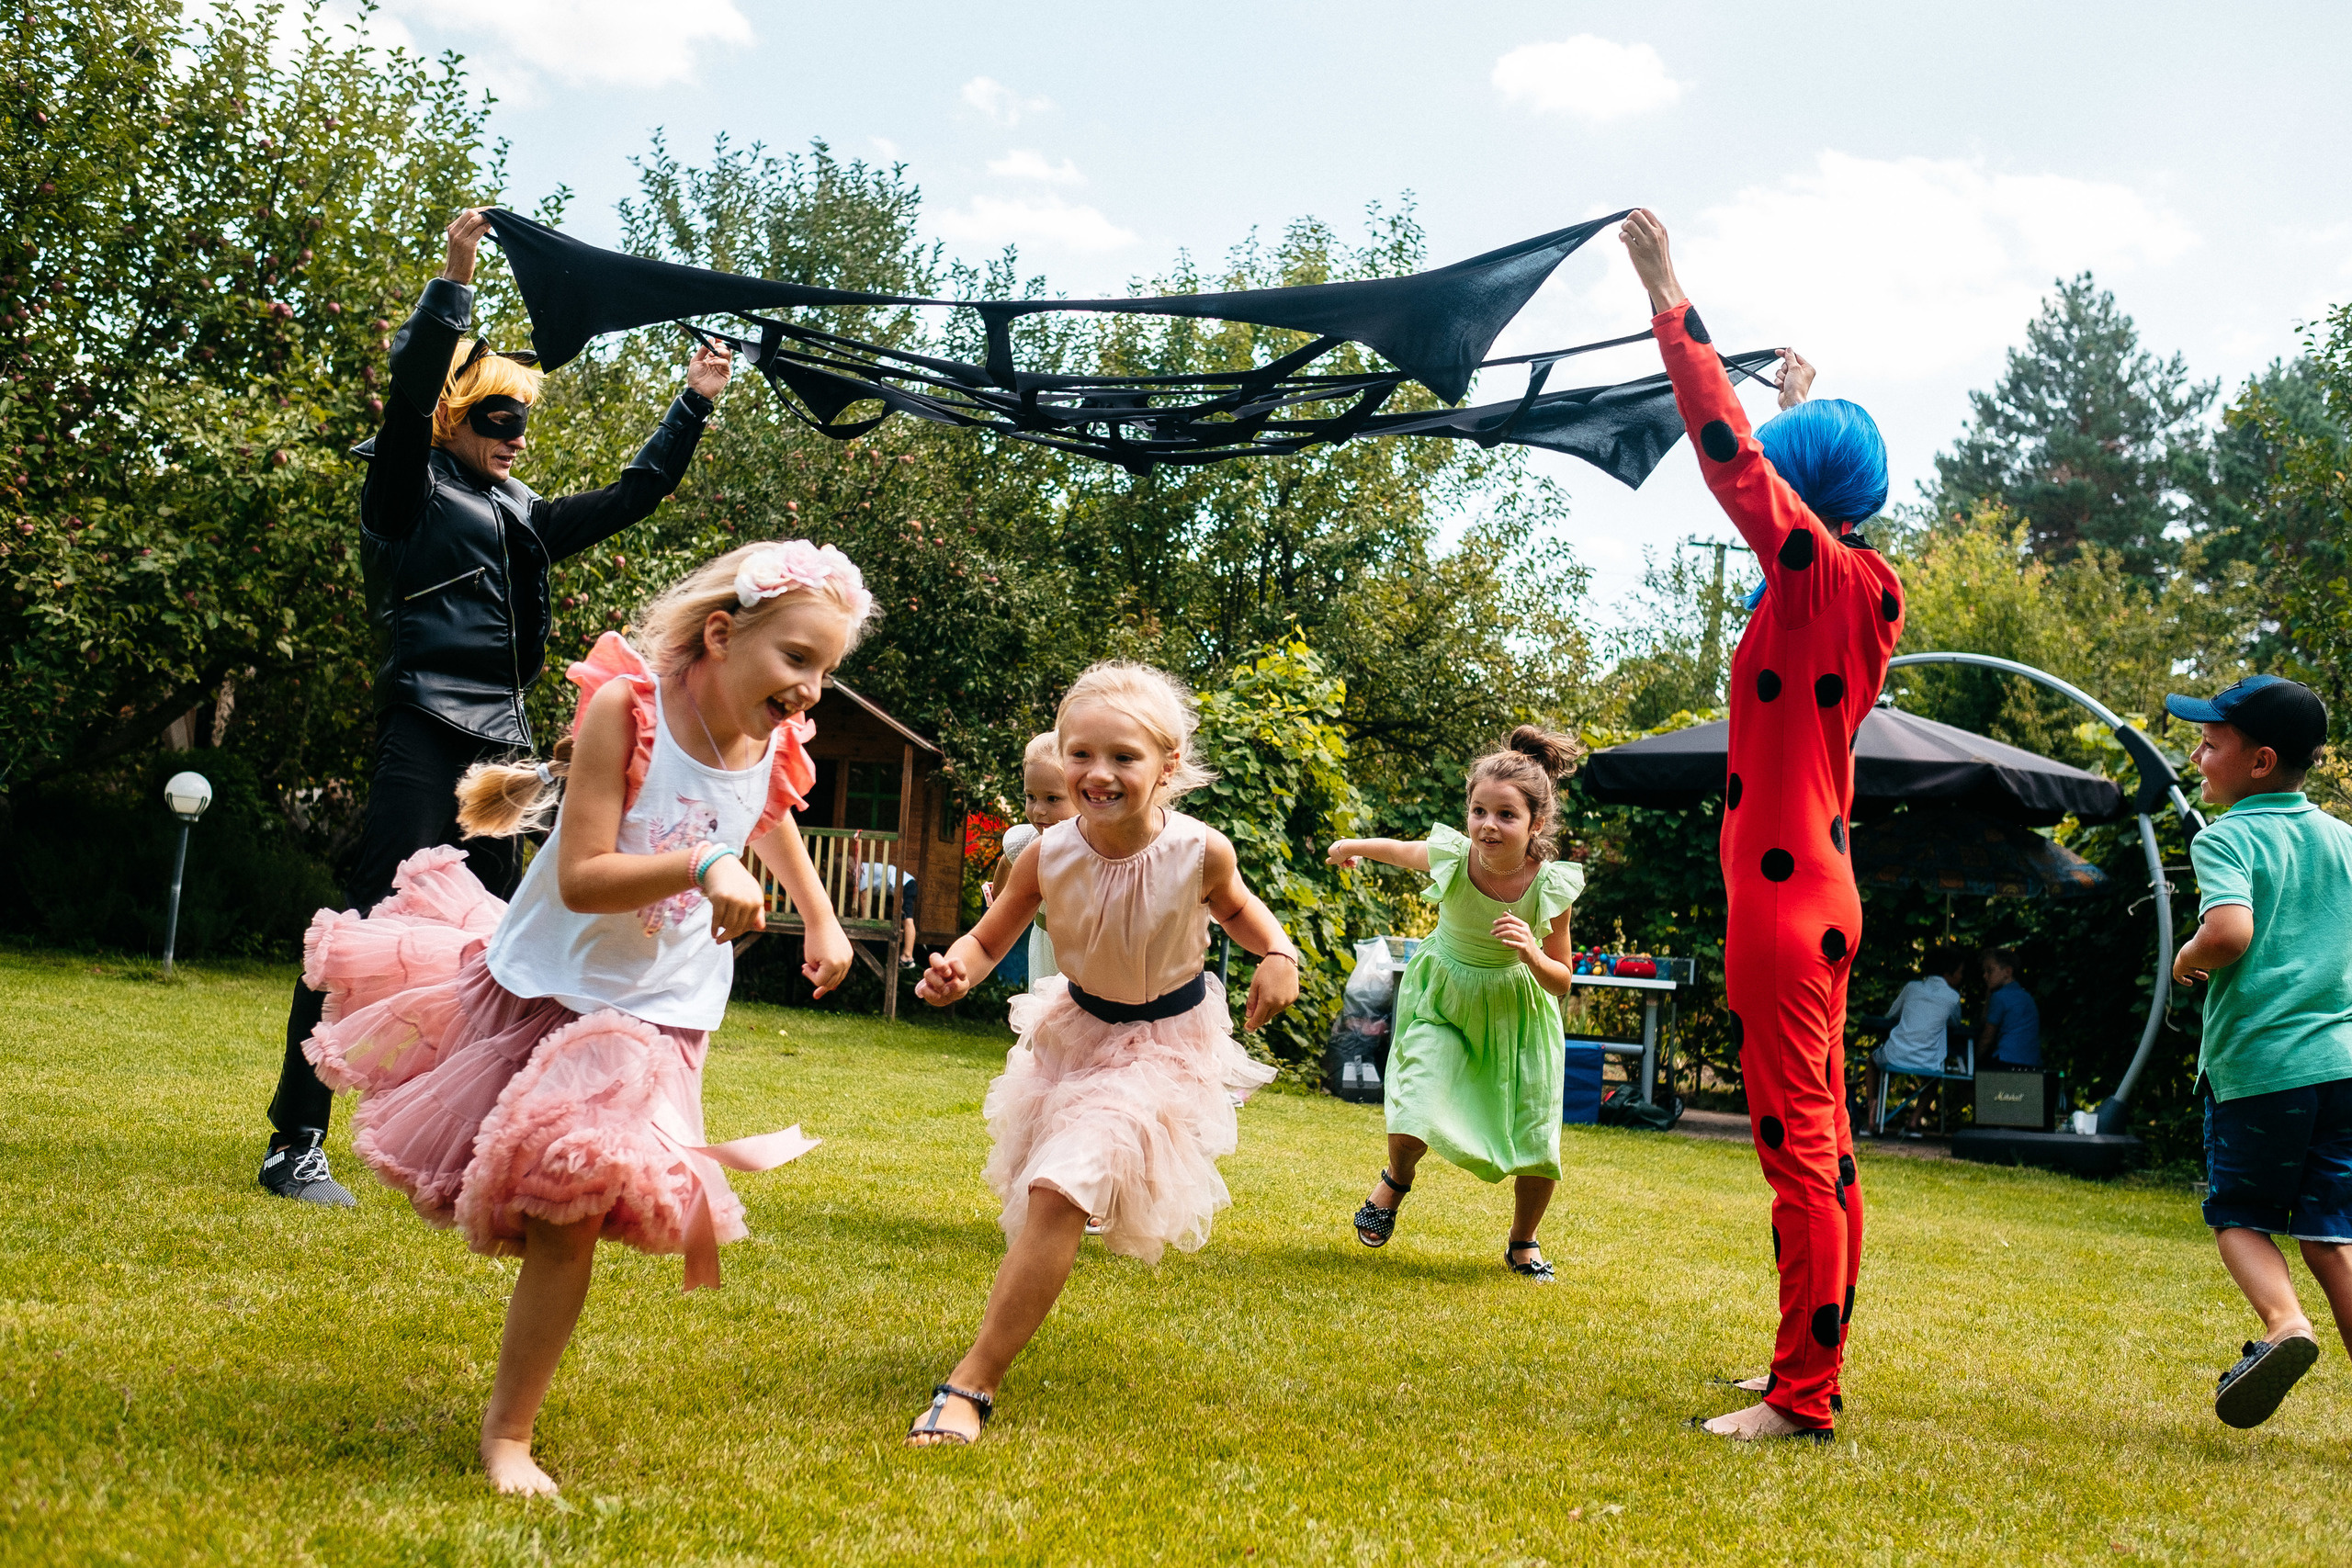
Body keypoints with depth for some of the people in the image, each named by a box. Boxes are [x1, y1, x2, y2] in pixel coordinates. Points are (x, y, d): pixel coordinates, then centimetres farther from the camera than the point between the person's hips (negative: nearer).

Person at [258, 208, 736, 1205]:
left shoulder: (523, 519, 21)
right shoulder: (409, 494, 3)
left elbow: (631, 498, 28)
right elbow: (411, 386, -13)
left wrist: (693, 405, 25)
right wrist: (455, 282, -19)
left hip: (501, 744, 8)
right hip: (424, 731, -8)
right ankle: (295, 1141, -11)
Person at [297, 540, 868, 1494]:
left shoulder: (777, 754, -8)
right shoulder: (625, 708, -23)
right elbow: (581, 880, -29)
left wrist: (822, 921, 18)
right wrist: (703, 863, -40)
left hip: (649, 1014, 2)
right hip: (542, 979, -1)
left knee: (566, 1221, -6)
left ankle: (508, 1435, 10)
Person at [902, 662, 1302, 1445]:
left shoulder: (1200, 852, -24)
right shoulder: (1048, 855, -21)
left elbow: (1236, 906, 1)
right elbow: (990, 938, -7)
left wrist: (1279, 954, -19)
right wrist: (955, 969, -30)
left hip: (1163, 1046, -4)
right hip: (1075, 1028, 4)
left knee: (1060, 1190, -20)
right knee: (1039, 1185, 23)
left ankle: (975, 1382, -14)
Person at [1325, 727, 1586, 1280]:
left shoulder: (1550, 886, -25)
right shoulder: (1451, 856, -26)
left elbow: (1562, 983, -13)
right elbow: (1397, 850, 0)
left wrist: (1531, 953, -34)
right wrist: (1350, 847, 20)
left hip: (1516, 1008, 1)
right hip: (1443, 999, -1)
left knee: (1538, 1144, 0)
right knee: (1415, 1117, -20)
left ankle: (1523, 1243, 31)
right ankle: (1397, 1177, 18)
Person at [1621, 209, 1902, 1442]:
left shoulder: (1821, 577, -13)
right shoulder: (1856, 589, 12)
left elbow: (1732, 458, -19)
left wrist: (1672, 309, -14)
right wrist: (1804, 405, 47)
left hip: (1785, 900, -10)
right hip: (1813, 895, 10)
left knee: (1800, 1146, -7)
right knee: (1819, 1143, 15)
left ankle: (1803, 1398, -3)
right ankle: (1813, 1363, 25)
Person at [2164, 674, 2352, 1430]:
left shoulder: (2227, 838, -7)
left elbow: (2229, 931, -24)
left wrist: (2187, 961, -5)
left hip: (2257, 1060, -5)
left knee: (2238, 1214, 10)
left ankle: (2284, 1321, -15)